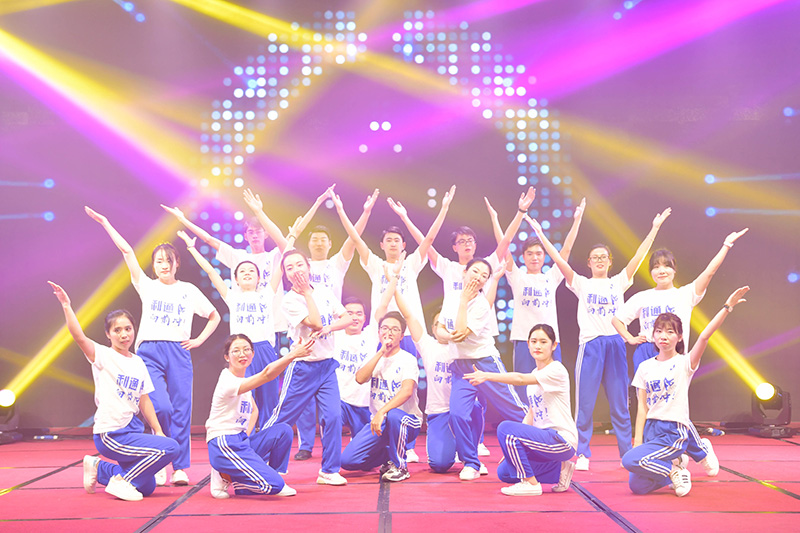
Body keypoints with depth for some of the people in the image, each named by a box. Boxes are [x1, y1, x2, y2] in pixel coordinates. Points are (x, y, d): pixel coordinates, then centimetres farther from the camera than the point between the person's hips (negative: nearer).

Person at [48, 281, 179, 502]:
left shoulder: (138, 363, 11)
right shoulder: (103, 356, -7)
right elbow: (79, 337, -24)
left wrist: (158, 430, 9)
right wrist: (66, 306, -31)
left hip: (132, 429, 7)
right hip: (110, 436, -7)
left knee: (147, 487, 11)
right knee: (170, 448, -21)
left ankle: (98, 467, 26)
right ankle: (121, 481, -6)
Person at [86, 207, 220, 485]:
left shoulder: (189, 290, 11)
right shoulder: (147, 286, 11)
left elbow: (214, 316, 20)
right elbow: (127, 252, 7)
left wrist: (199, 339, 8)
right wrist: (105, 223, 5)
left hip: (179, 352, 1)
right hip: (149, 352, -1)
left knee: (181, 410, -2)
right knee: (161, 407, -15)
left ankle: (180, 468, 6)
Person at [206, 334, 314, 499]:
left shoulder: (242, 380, 13)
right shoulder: (228, 382, -19)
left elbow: (254, 410, 24)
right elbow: (266, 374, -31)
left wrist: (247, 435, 6)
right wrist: (293, 354, -38)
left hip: (240, 441, 9)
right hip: (223, 446, -9)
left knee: (283, 431, -8)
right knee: (274, 485, -20)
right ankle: (224, 479, -2)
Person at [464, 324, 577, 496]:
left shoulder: (556, 370, -14)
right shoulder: (535, 374, 13)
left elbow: (520, 379, -30)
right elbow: (531, 415, 15)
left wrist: (486, 376, -37)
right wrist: (513, 447, 7)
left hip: (562, 441, -9)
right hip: (544, 437, 9)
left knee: (506, 428, -25)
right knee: (504, 472, 0)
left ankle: (531, 483, -12)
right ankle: (559, 471, 12)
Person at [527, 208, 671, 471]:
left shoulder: (619, 282, 12)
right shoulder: (582, 284, 8)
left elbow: (638, 257, 7)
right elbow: (559, 260, -1)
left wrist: (655, 228, 2)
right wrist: (540, 234, -7)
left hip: (615, 343, 2)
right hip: (590, 343, -1)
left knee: (620, 403, 6)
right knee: (585, 402, -1)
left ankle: (627, 453, 12)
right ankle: (582, 454, 6)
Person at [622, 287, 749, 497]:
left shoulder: (684, 363, -5)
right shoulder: (645, 367, 7)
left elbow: (704, 337, -21)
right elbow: (642, 407, 6)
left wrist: (727, 307, -31)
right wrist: (638, 440, -2)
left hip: (674, 432, -5)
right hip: (650, 428, 5)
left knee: (630, 460, -25)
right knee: (637, 486, 1)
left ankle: (673, 470, -2)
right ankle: (673, 464, 21)